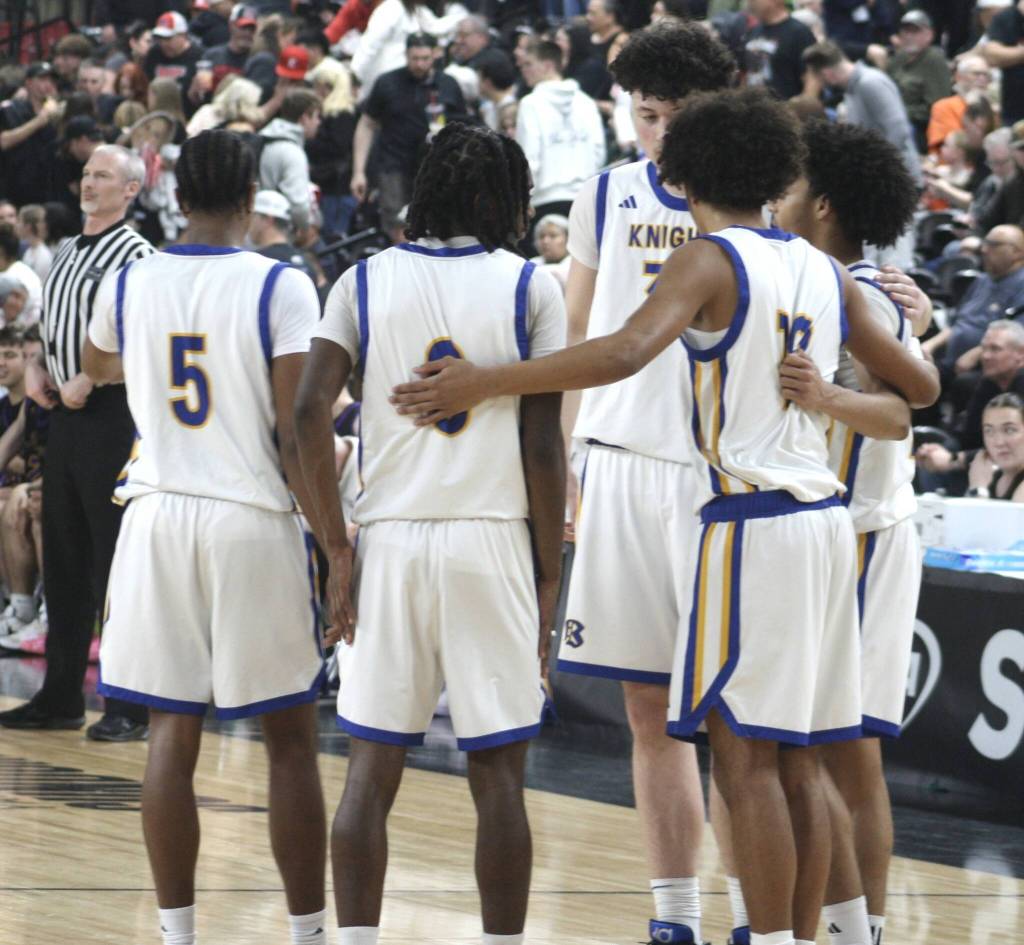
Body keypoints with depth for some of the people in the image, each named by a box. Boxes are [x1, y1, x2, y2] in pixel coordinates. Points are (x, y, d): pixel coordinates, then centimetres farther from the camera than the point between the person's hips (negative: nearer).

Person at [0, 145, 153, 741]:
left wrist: (88, 382, -17)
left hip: (112, 417, -9)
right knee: (63, 560, 12)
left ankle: (130, 707, -4)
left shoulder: (135, 255, -10)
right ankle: (62, 697, 19)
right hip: (66, 417, 9)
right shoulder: (69, 254, 17)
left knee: (115, 562, -7)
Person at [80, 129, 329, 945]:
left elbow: (98, 368, 27)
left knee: (172, 734, 7)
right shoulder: (281, 288, -9)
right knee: (290, 739, 5)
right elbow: (294, 432, -13)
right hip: (255, 520, -3)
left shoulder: (128, 284, 4)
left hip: (160, 519, 3)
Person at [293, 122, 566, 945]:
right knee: (498, 772, 3)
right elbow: (543, 445, -4)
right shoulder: (531, 287, 1)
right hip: (494, 542, -2)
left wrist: (337, 547, 1)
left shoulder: (365, 281, 6)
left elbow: (310, 411, -4)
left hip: (389, 540, 2)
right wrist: (550, 575, 3)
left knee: (372, 768, 6)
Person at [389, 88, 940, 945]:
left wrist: (483, 383, -23)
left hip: (751, 522, -7)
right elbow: (919, 385, 19)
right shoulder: (826, 273, 13)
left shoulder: (710, 262, -8)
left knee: (745, 758, -6)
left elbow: (625, 352, -25)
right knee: (797, 760, 11)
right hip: (825, 516, 8)